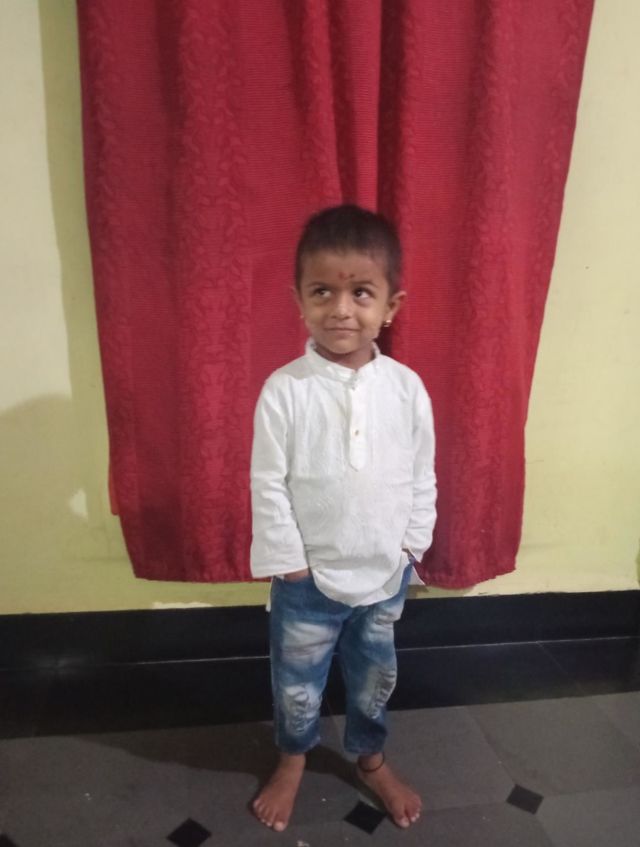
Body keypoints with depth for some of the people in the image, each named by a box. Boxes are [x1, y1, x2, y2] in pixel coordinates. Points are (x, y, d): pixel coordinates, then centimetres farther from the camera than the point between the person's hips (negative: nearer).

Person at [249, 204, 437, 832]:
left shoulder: (407, 388, -10)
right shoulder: (284, 390, -17)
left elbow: (422, 479, 0)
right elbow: (268, 486, -13)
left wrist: (410, 548, 0)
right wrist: (290, 564, -11)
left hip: (386, 574, 2)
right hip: (308, 578, -2)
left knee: (375, 678, 23)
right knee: (297, 683, 19)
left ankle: (370, 758, 51)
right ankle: (292, 761, 48)